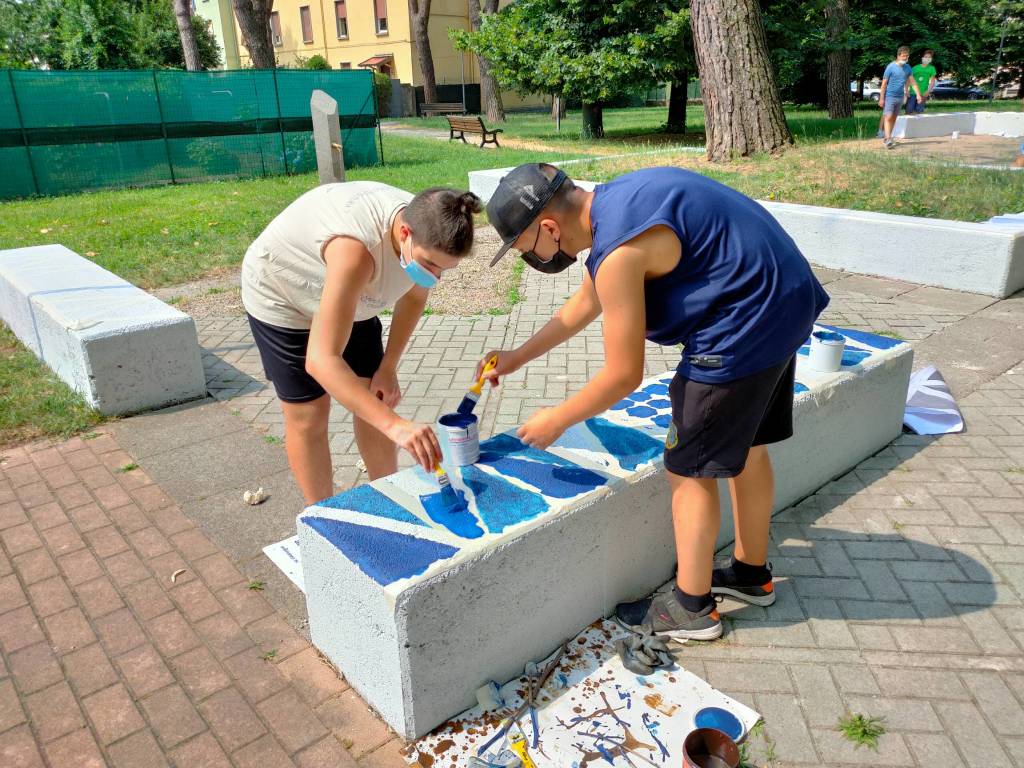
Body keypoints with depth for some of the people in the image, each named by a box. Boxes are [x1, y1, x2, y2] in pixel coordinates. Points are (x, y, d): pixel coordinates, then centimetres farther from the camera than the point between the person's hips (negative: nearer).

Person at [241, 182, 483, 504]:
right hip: (279, 295, -6)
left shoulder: (427, 232, -24)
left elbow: (414, 297, -1)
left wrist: (388, 367, -4)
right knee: (308, 415, -1)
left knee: (373, 400, 6)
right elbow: (321, 360, -51)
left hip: (348, 295, 6)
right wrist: (394, 425, -58)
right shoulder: (356, 249, -46)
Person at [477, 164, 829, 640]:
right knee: (744, 446, 22)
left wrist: (556, 420, -3)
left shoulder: (618, 252, -24)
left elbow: (623, 377, -18)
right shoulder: (610, 203, 7)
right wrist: (517, 358, 23)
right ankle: (752, 573, 41)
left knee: (690, 469, 3)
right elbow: (584, 304, 20)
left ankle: (691, 607, 20)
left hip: (748, 323, -10)